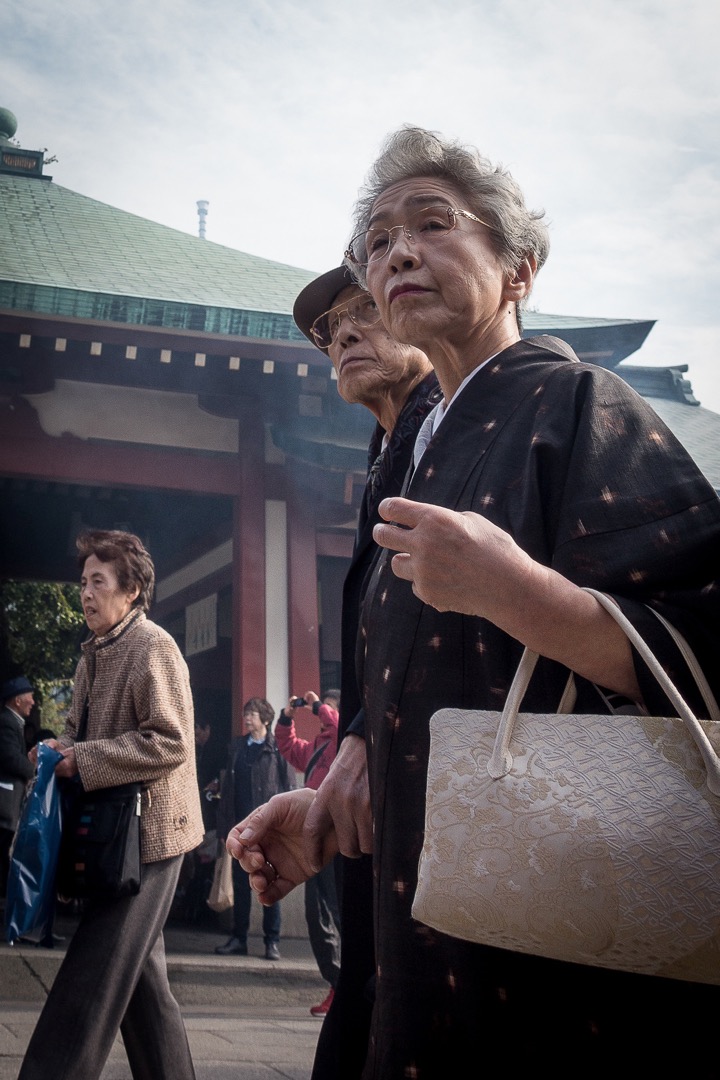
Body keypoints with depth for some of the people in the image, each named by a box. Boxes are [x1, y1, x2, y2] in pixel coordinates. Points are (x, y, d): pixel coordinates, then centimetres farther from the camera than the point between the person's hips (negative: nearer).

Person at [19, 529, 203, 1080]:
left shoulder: (153, 647, -14)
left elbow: (171, 743, -21)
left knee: (92, 978, -8)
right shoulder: (94, 651, 13)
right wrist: (61, 746, 0)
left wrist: (83, 760, -20)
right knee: (140, 974, 15)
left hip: (148, 832, -9)